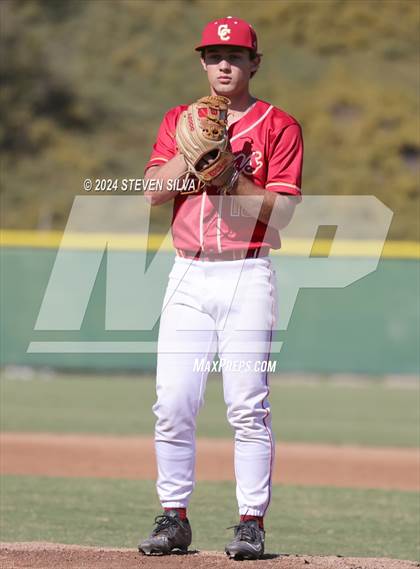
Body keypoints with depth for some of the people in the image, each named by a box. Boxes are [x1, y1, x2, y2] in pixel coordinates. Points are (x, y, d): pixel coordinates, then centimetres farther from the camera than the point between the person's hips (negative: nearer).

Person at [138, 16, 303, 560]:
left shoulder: (279, 126, 3)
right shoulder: (179, 121, 15)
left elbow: (283, 209, -6)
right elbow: (154, 190, 1)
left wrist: (233, 176, -17)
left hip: (247, 277, -3)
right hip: (188, 276, 3)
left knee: (248, 406, -7)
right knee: (172, 405, -1)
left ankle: (251, 522, -3)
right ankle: (173, 519, 7)